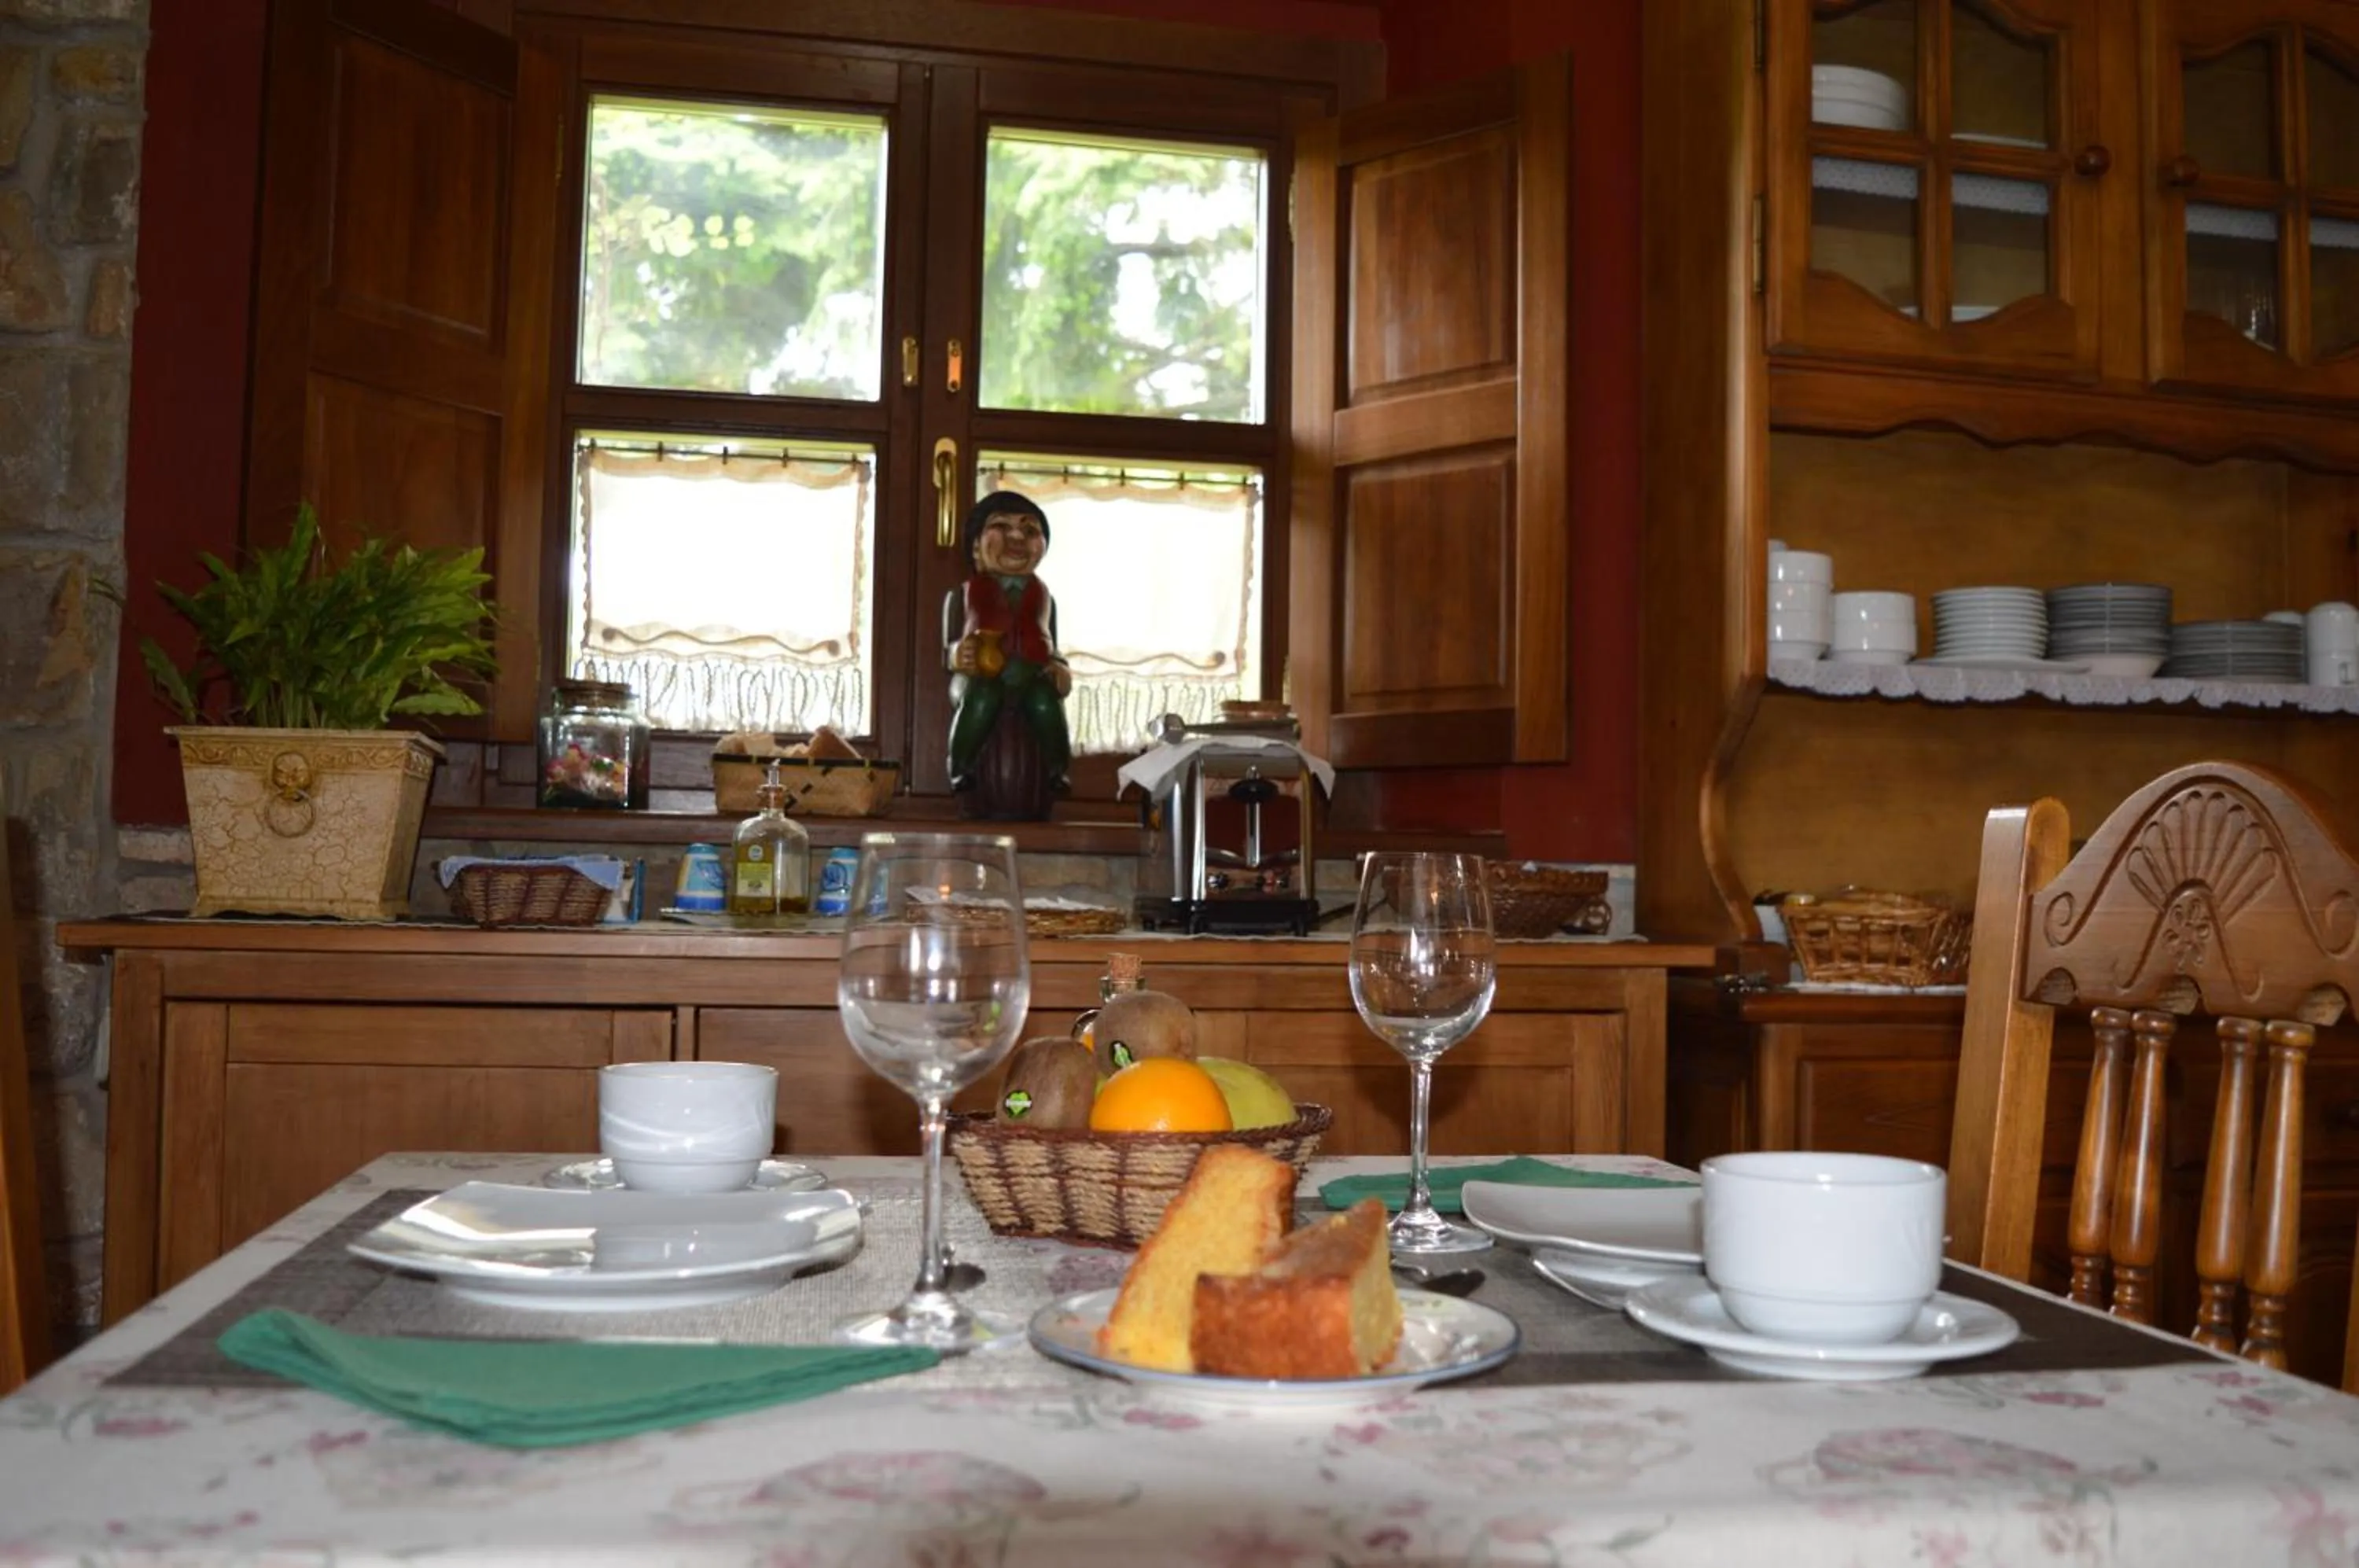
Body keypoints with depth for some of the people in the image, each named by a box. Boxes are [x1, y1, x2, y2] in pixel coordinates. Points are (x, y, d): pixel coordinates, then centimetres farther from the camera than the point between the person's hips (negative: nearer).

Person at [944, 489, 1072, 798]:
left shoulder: (1041, 594, 22)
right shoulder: (965, 593, 13)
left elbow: (1051, 646, 22)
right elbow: (950, 648, 9)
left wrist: (1058, 667, 2)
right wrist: (957, 654, -13)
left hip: (1031, 675, 2)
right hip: (980, 674, -2)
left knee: (1046, 699, -32)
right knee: (982, 696, -37)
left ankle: (1056, 769, -22)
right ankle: (962, 768, -28)